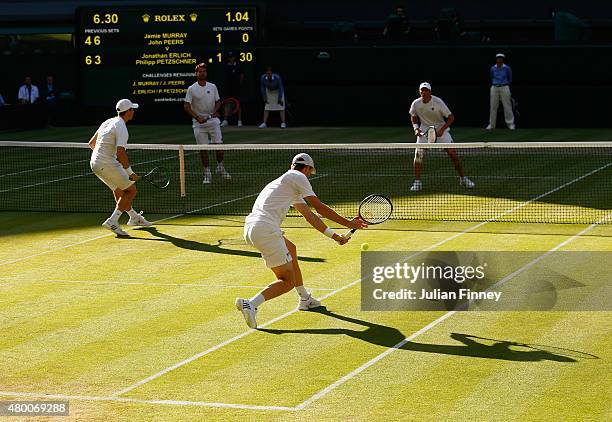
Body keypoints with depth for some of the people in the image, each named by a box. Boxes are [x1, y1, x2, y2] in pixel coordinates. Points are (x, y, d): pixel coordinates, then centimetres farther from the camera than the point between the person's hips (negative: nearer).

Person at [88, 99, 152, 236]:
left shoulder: (108, 122, 12)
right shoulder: (121, 128, -16)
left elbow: (91, 143, 21)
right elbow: (121, 153, -27)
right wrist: (130, 173, -21)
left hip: (95, 163, 9)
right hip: (108, 165, -9)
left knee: (118, 190, 25)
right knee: (131, 190, 1)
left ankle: (134, 217, 43)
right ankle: (112, 221, -8)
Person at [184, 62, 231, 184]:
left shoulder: (213, 87, 5)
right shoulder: (191, 89, -3)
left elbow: (218, 102, 12)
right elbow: (186, 106, -5)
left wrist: (215, 110, -9)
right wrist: (197, 117, -15)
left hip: (213, 120, 2)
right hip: (199, 122, -2)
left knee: (218, 144, -5)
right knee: (203, 148, 0)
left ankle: (220, 168, 15)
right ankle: (207, 174, 8)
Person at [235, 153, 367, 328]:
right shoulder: (298, 177, 5)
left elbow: (310, 216, 34)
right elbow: (320, 208, 3)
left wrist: (335, 236, 35)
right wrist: (349, 223, 11)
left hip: (250, 228, 9)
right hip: (266, 229, -9)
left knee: (291, 250, 33)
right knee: (287, 281, -5)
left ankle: (305, 299, 40)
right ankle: (250, 304, -24)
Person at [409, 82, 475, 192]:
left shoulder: (438, 102, -20)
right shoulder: (416, 104, -11)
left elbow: (451, 117, -15)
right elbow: (413, 116, 11)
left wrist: (442, 129, -26)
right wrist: (416, 128, -7)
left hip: (441, 129, -2)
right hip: (424, 131, 2)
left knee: (452, 152, -9)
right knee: (418, 153, -15)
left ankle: (463, 178, 7)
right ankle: (417, 182, -4)